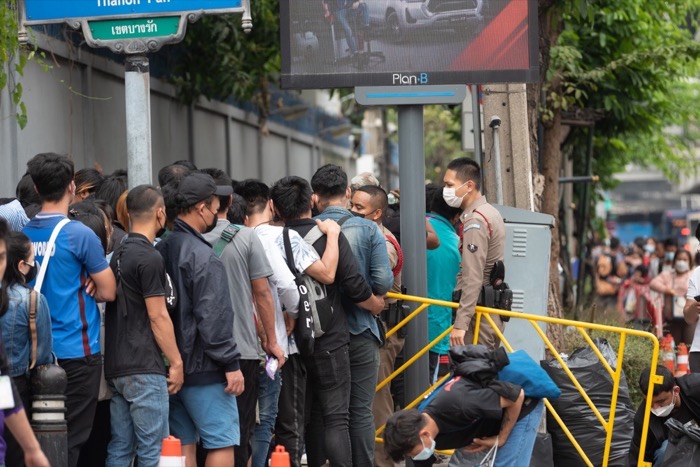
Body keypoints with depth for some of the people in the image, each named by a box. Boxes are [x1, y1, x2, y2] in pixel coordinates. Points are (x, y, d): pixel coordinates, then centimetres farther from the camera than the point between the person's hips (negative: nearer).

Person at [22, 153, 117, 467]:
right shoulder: (79, 235, -12)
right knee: (71, 439, -2)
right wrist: (87, 289, 7)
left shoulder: (24, 234, 6)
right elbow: (108, 291, -9)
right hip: (77, 350, -6)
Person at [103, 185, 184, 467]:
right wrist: (176, 362, -8)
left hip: (117, 367, 9)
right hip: (144, 369, -9)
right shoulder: (149, 258, -13)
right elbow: (158, 317, -14)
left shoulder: (119, 254, 13)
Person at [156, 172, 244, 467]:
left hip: (172, 366, 9)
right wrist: (231, 364, -17)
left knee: (183, 443, 11)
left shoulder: (161, 250, 9)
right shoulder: (201, 256, -17)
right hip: (203, 367, -9)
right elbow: (213, 318, -20)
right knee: (222, 442, -4)